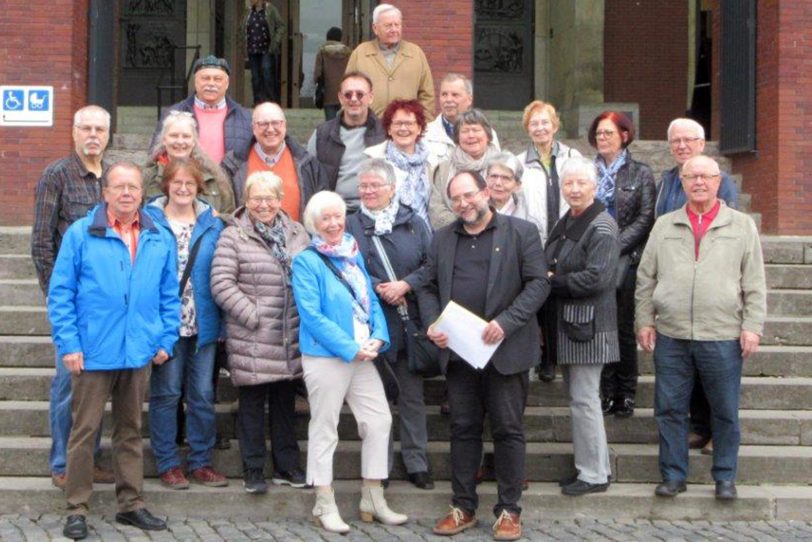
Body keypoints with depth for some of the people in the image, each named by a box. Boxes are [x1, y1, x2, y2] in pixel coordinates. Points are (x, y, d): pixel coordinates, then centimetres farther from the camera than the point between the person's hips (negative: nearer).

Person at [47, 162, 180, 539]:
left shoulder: (159, 239, 8)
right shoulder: (81, 234, -3)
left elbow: (169, 295, 13)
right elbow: (60, 293, -4)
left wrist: (166, 339, 4)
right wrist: (68, 344, -10)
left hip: (139, 353, 4)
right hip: (93, 352, -3)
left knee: (130, 430, 13)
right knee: (84, 430, 1)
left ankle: (130, 504, 22)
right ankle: (77, 509, 9)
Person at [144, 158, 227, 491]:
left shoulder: (213, 224, 7)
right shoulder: (149, 221, -1)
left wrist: (222, 322, 3)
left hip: (202, 324, 3)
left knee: (202, 395, 6)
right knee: (166, 393, 2)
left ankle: (200, 462, 16)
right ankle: (167, 464, 11)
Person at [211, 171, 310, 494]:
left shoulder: (296, 233, 11)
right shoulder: (233, 237, -4)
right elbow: (222, 284, -10)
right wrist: (252, 316, -15)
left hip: (292, 337, 5)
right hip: (251, 339, -5)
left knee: (286, 400, 14)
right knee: (252, 403, 3)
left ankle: (286, 467, 24)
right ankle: (253, 470, 13)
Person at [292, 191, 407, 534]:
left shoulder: (354, 255, 13)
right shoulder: (306, 262, -7)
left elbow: (372, 301, 13)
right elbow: (312, 315, -15)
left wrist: (378, 338, -5)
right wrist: (350, 348, -18)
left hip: (363, 356, 7)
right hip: (325, 357, -6)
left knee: (379, 421, 5)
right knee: (324, 429, 1)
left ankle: (373, 499, 17)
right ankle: (324, 506, 11)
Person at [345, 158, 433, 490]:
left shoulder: (413, 223, 6)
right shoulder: (350, 226, 3)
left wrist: (405, 285, -13)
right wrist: (378, 289, -15)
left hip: (410, 322, 1)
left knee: (413, 394, 7)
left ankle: (417, 463, 15)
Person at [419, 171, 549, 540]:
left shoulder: (521, 232, -1)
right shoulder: (442, 239, 13)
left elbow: (538, 283, -7)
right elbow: (428, 288, 14)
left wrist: (506, 322, -17)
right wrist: (432, 323, -5)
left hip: (506, 350, -4)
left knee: (507, 429, 2)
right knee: (463, 429, 9)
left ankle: (509, 510, 10)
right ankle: (463, 507, 17)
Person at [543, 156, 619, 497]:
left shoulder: (601, 227, -12)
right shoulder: (564, 224, 15)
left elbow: (596, 278, -21)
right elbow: (550, 267, 24)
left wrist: (553, 282, -13)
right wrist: (547, 277, 1)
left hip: (587, 325, -9)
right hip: (564, 324, 9)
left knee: (584, 399, -6)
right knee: (578, 396, 13)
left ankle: (594, 474, 3)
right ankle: (593, 466, 23)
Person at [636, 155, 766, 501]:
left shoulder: (742, 226, 6)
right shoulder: (664, 226, 11)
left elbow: (755, 284, 3)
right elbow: (646, 278, 12)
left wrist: (752, 326, -4)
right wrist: (644, 320, 5)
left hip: (722, 336, -2)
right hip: (671, 336, 2)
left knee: (725, 411, 6)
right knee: (670, 408, 6)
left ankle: (725, 476, 18)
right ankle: (673, 474, 17)